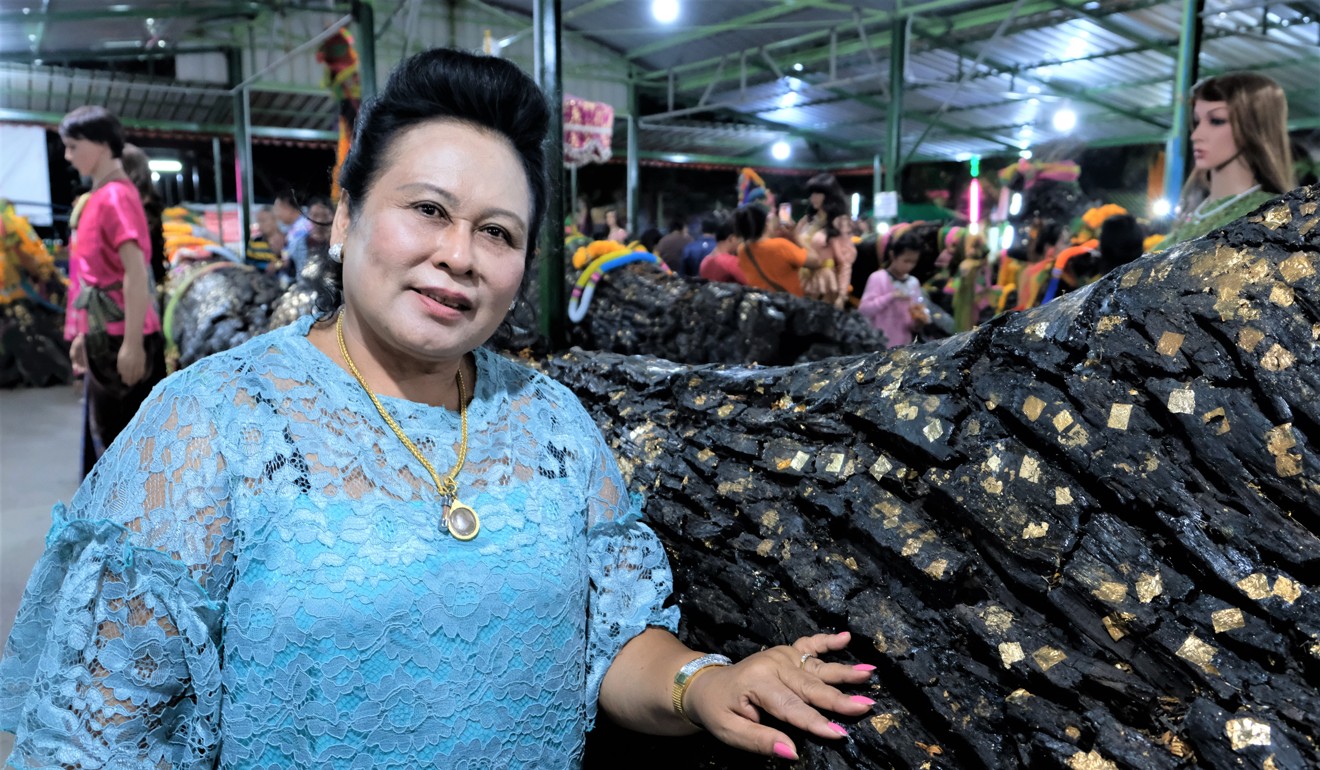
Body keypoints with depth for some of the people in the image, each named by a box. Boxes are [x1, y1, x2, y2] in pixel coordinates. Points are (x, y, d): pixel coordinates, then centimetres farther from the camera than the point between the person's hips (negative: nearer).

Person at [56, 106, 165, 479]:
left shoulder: (116, 195, -12)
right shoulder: (99, 197, 15)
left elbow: (136, 272, -20)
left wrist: (132, 343, -23)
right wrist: (83, 335, 21)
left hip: (121, 340, -9)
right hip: (104, 339, 9)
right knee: (106, 435, 15)